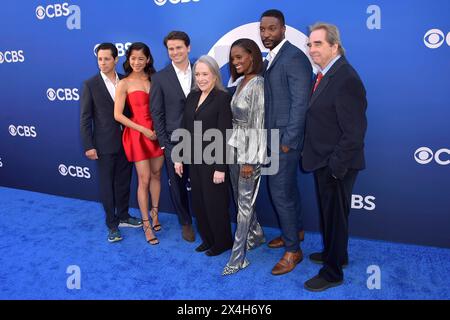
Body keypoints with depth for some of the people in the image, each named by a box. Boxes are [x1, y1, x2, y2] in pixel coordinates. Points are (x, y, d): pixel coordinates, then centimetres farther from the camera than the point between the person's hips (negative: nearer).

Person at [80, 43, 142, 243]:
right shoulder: (90, 85, -5)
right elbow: (85, 118, -5)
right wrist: (88, 146, -10)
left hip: (126, 141, 3)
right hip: (104, 144, -3)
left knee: (123, 182, 15)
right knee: (107, 185, 7)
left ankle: (123, 217, 33)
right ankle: (112, 224, 21)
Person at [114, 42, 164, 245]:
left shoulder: (154, 79, 6)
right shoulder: (124, 84, -5)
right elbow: (118, 115, -10)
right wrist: (144, 130, -14)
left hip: (157, 132, 4)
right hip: (138, 134, -4)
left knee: (156, 174, 14)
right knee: (144, 179, 1)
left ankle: (154, 212, 34)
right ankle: (146, 224, 15)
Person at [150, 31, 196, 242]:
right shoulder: (160, 78, -1)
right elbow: (156, 113, -1)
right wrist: (164, 143, -5)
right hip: (174, 141, 0)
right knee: (177, 184, 11)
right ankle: (186, 223, 31)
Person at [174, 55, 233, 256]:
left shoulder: (222, 98, -11)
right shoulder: (192, 96, 8)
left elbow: (224, 135, -15)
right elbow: (186, 129, 10)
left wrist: (220, 167, -18)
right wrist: (179, 157, 8)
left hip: (212, 160, -6)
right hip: (193, 159, 6)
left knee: (215, 202, 6)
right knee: (198, 202, 14)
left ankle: (222, 242, 27)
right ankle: (208, 239, 32)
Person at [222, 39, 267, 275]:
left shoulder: (258, 84, -14)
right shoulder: (240, 82, 10)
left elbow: (259, 125, -17)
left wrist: (250, 160, -18)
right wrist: (235, 150, 11)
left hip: (250, 149, -8)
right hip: (235, 146, 8)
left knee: (245, 202, -1)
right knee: (240, 198, 17)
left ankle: (237, 257, 9)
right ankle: (256, 235, 38)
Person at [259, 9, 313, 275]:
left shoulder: (294, 57, -15)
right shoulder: (272, 58, 13)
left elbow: (300, 103, -19)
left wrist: (287, 142, -18)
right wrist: (271, 138, 8)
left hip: (286, 138, -9)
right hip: (275, 136, 9)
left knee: (280, 193, -3)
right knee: (288, 188, 20)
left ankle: (293, 250, 13)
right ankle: (296, 230, 39)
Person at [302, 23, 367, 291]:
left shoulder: (346, 78, -22)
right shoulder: (325, 74, 8)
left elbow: (355, 132, -24)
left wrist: (336, 167, -20)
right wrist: (324, 163, 10)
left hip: (336, 166, -9)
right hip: (324, 162, 9)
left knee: (335, 216, 8)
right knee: (328, 212, 23)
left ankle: (333, 273, 27)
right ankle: (334, 253, 45)